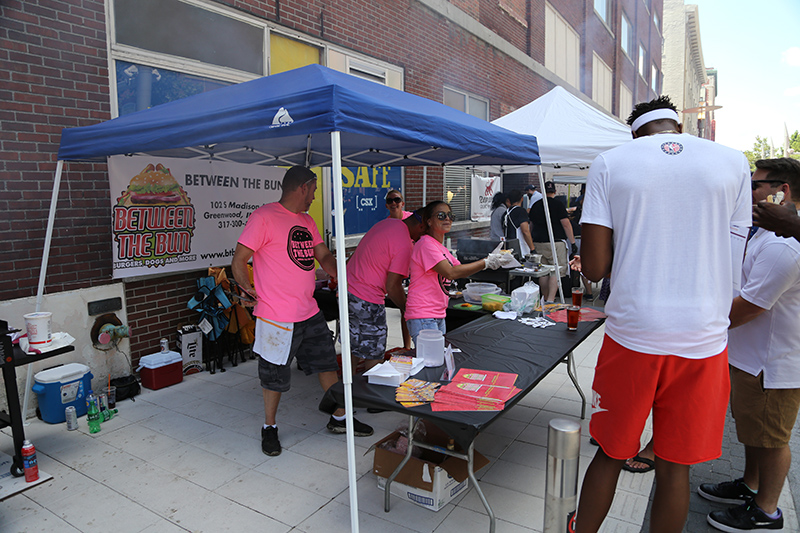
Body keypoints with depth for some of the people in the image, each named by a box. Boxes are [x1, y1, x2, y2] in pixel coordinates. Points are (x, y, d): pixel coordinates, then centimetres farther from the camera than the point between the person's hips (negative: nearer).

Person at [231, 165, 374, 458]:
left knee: (327, 363, 16)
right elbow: (239, 261, -13)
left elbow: (324, 256, 14)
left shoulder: (307, 221, 12)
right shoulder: (264, 217, -13)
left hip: (310, 313, 8)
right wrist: (251, 291, -14)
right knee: (274, 376, 9)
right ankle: (269, 427, 32)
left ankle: (339, 419, 34)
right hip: (277, 318, -7)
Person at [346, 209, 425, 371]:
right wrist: (406, 309, -5)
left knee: (353, 351, 20)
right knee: (373, 357, 3)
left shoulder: (388, 222, 8)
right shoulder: (404, 245, -18)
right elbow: (392, 286, -18)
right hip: (367, 300, -9)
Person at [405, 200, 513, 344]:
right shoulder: (426, 244, -14)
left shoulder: (440, 247, 16)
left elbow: (462, 270, 13)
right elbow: (451, 273, -23)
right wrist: (486, 263, -18)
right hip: (423, 317, -9)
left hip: (439, 315, 9)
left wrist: (489, 259, -2)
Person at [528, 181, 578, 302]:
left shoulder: (535, 206, 11)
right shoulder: (558, 205, -6)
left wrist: (532, 244, 33)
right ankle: (550, 300, -12)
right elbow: (566, 225, -10)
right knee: (557, 271, -3)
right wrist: (573, 242, -5)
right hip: (555, 243, -5)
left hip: (538, 243, 5)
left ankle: (546, 298, 19)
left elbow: (531, 225, 21)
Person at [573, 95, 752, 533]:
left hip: (632, 332, -1)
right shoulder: (733, 161, 6)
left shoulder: (609, 163, 0)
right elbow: (731, 259, 10)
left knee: (610, 455, 16)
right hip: (704, 337, 1)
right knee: (674, 468, 14)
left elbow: (594, 268, -6)